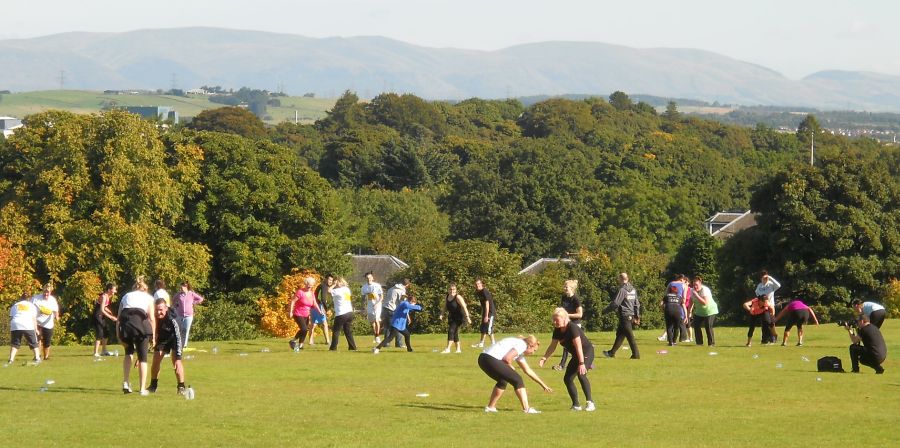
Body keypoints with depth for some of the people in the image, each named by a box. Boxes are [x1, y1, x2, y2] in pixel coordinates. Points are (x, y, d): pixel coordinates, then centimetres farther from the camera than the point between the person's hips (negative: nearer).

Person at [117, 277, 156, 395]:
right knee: (142, 358, 10)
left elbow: (118, 317, 18)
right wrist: (153, 336, 10)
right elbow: (152, 318, 9)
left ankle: (126, 382, 16)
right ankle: (143, 389, 8)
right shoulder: (148, 297, 24)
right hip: (140, 322, -2)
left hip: (125, 323, 2)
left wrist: (119, 336, 15)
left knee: (129, 352, 27)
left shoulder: (126, 296, 30)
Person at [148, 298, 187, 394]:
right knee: (156, 360, 1)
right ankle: (153, 386, 19)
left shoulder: (172, 318, -38)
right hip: (161, 338, 4)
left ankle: (181, 387, -13)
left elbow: (178, 338, -37)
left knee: (175, 361, -20)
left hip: (173, 337, -4)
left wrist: (178, 357, -41)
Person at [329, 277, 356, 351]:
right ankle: (352, 346, 11)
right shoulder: (347, 289, 11)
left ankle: (333, 347, 2)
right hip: (349, 312, 7)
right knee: (348, 331, 14)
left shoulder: (338, 291, -12)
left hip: (341, 314, -7)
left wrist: (334, 285, -3)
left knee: (336, 331, 3)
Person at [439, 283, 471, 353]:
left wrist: (467, 317, -30)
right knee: (455, 332, 10)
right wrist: (442, 314, -2)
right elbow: (444, 307, 15)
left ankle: (448, 349, -23)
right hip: (451, 317, 8)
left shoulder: (458, 297, -17)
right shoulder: (447, 297, 4)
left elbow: (464, 307, -23)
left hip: (458, 317, -8)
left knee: (451, 331, -19)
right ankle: (458, 349, 20)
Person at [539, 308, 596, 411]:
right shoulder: (557, 331, -2)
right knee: (567, 378, 3)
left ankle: (589, 402, -25)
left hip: (587, 353, -9)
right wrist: (544, 358, -6)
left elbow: (579, 346, -31)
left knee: (581, 374, -29)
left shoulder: (572, 328, -26)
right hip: (576, 356, 9)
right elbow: (552, 346, 7)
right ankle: (576, 405, 13)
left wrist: (581, 363, -37)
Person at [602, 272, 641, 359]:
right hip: (631, 316, 9)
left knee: (630, 336, -5)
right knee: (620, 334, 15)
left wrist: (604, 311, -7)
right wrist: (637, 316, 20)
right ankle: (612, 352, 22)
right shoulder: (633, 290, 12)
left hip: (625, 316, -9)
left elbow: (615, 303, -17)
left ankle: (636, 354, -4)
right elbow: (637, 304, 15)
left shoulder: (623, 290, -14)